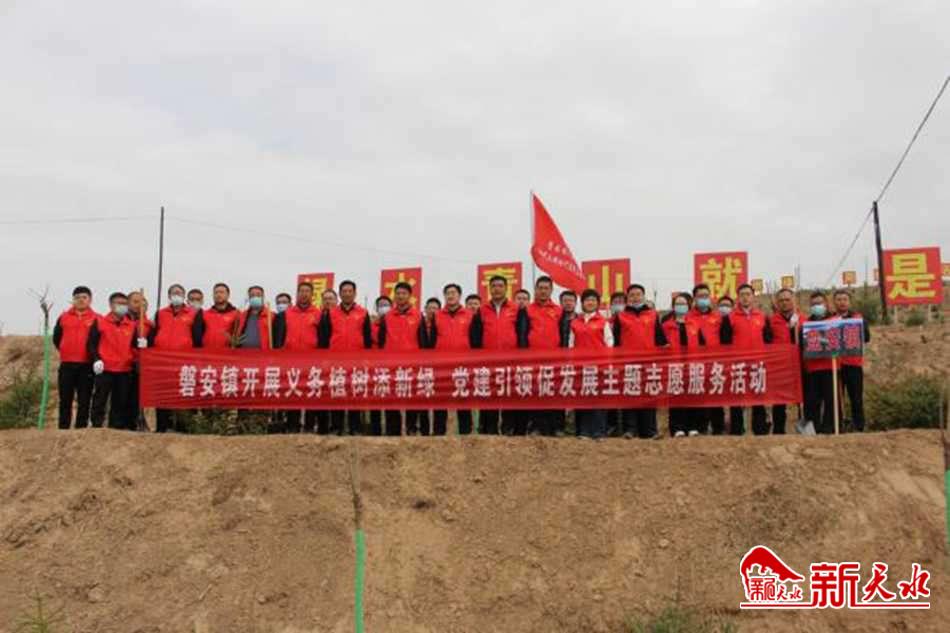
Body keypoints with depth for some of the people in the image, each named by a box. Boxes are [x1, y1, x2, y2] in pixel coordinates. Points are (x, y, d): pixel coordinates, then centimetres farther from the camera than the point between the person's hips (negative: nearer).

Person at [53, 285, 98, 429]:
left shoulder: (96, 319, 0)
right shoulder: (64, 317, 8)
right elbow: (56, 338, 19)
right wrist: (67, 352, 15)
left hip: (87, 365, -2)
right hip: (67, 365, 2)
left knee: (84, 400, 2)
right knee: (65, 400, 6)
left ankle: (81, 429, 7)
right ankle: (63, 429, 12)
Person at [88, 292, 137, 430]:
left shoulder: (132, 325, 12)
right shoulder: (100, 322, 2)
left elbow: (135, 346, 16)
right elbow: (92, 343, 0)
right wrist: (96, 359, -11)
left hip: (125, 371, 4)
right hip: (104, 369, -3)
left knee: (121, 402, 7)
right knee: (100, 400, -1)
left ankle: (117, 428, 13)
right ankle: (96, 426, 4)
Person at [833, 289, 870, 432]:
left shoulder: (858, 318, 8)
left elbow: (866, 338, -4)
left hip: (853, 363, 0)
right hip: (833, 364, 0)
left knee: (856, 398, 2)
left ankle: (858, 428, 8)